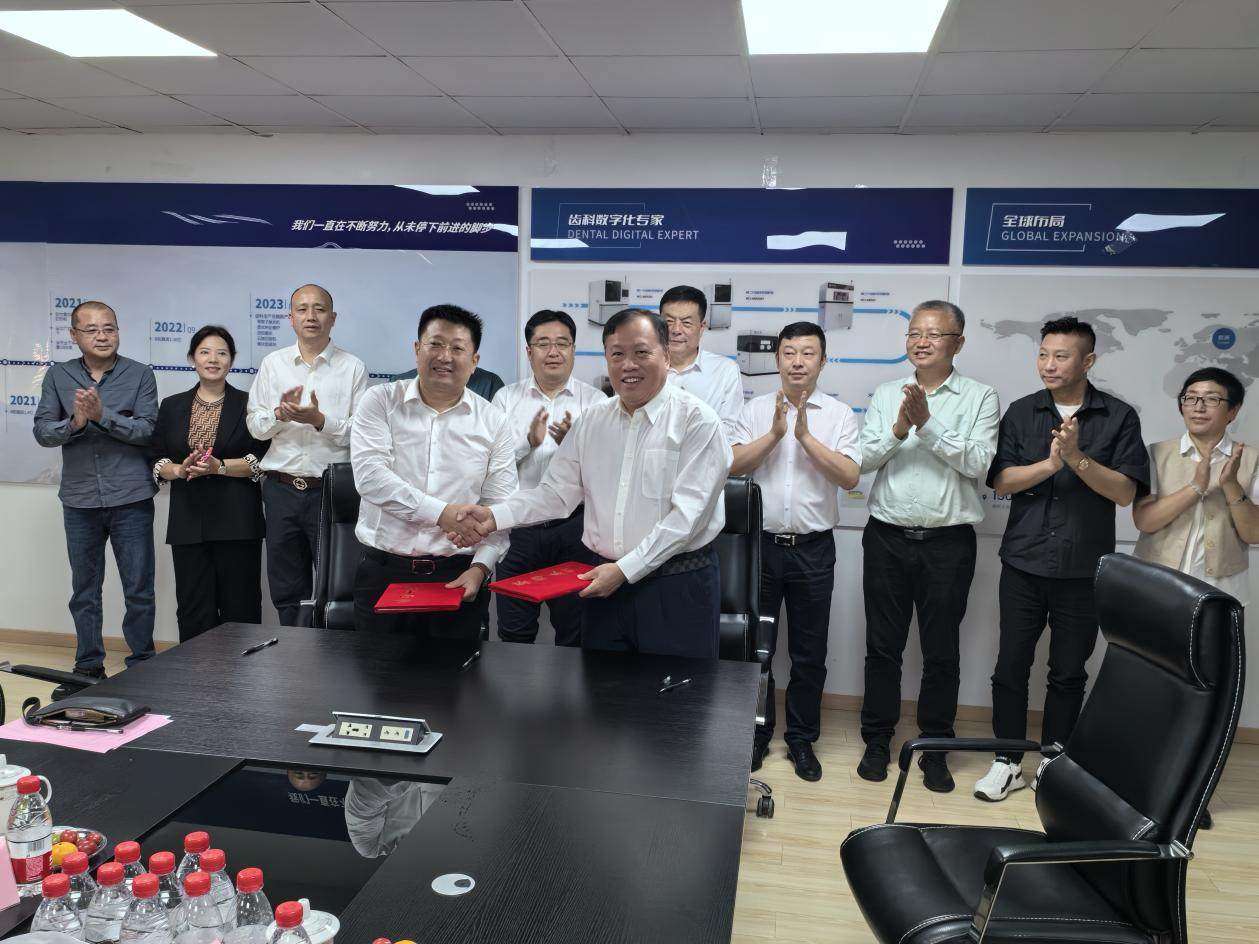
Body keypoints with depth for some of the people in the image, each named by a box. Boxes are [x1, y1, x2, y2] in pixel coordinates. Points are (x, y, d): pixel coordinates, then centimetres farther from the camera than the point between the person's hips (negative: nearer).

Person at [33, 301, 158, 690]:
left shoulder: (140, 375, -1)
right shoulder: (58, 376, 6)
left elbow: (146, 430, -10)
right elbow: (42, 431, 1)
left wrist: (103, 414, -22)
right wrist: (75, 422, -18)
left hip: (131, 500, -3)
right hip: (80, 501, 3)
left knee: (139, 591, 3)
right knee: (84, 592, 13)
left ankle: (142, 667, 16)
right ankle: (88, 668, 25)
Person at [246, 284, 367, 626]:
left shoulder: (353, 368, 0)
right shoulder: (272, 364, 10)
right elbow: (254, 425, 8)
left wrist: (319, 420, -19)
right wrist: (280, 413, -12)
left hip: (330, 491, -3)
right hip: (281, 488, 3)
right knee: (286, 588, 13)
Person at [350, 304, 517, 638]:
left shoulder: (494, 422, 4)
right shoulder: (381, 401, 1)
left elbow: (500, 509, 2)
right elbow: (369, 474, -13)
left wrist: (479, 568, -11)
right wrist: (441, 513, -20)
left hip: (459, 576, 1)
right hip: (383, 571, 0)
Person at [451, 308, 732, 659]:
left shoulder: (697, 420, -9)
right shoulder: (592, 420, 10)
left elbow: (687, 513, -15)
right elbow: (555, 492, 10)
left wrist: (625, 570, -19)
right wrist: (493, 517, -6)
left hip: (677, 585, -5)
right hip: (605, 578, 5)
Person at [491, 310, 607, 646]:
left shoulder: (595, 400, 2)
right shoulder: (506, 398, 6)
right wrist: (528, 441, -18)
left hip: (574, 526, -1)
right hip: (518, 526, 1)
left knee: (574, 632, 11)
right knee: (514, 633, 11)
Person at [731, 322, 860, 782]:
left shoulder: (839, 414, 2)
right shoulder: (755, 409, 4)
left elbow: (850, 476, -9)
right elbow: (733, 465, -7)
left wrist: (806, 435, -16)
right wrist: (775, 433, -17)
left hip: (813, 549, 0)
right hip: (760, 544, 1)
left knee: (809, 653, 9)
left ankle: (802, 740, 25)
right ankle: (755, 734, 26)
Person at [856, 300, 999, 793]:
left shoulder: (980, 397, 0)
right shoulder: (886, 395, 8)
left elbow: (977, 462, -12)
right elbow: (865, 459, 0)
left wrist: (927, 424, -19)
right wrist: (899, 430, -17)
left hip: (948, 541, -2)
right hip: (888, 536, 2)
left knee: (941, 651, 8)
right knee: (883, 646, 9)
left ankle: (935, 748, 23)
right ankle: (878, 741, 23)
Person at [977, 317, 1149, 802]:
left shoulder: (1119, 417, -1)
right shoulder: (1021, 412, 4)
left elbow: (1125, 491, -8)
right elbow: (1002, 481, -4)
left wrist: (1077, 457, -21)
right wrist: (1050, 462, -19)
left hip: (1084, 570, -1)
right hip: (1023, 565, 1)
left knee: (1069, 673, 10)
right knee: (1011, 666, 5)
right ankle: (1008, 763, 19)